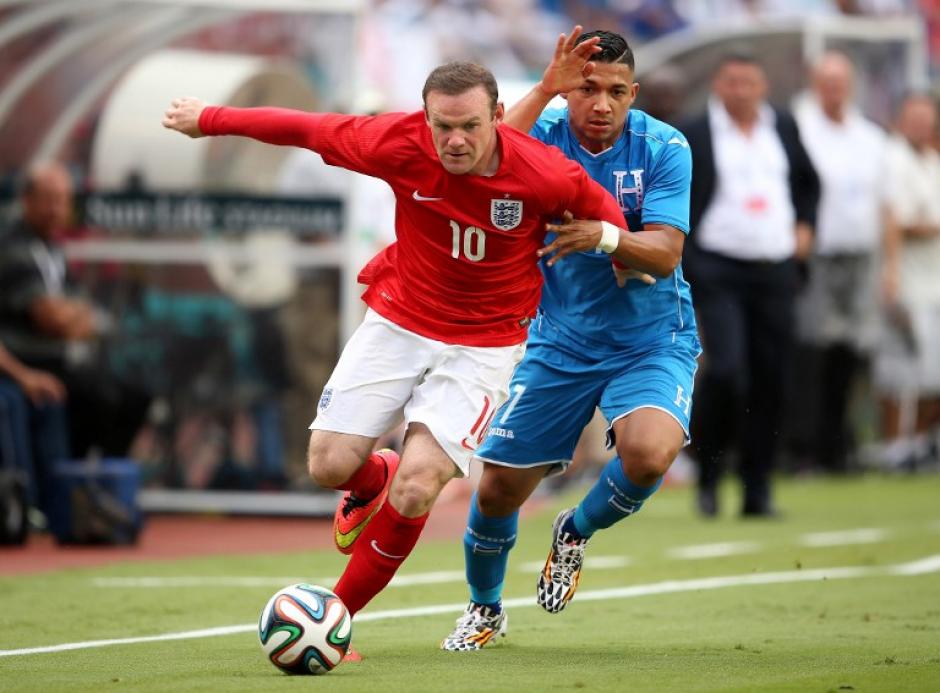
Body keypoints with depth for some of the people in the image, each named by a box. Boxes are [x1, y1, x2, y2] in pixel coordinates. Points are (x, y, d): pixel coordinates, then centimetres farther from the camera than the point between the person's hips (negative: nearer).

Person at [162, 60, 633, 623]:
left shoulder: (545, 174, -23)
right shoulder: (400, 144, -18)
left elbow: (602, 209, -2)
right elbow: (309, 129, -5)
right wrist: (210, 119, 6)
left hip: (484, 346, -2)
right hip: (398, 320, 2)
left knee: (415, 492, -16)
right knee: (330, 465, -5)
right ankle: (374, 480, 36)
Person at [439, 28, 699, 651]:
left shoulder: (664, 148, -12)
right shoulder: (544, 135, -10)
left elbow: (666, 253, -20)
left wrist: (607, 237, -39)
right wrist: (545, 91, -38)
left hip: (652, 340, -2)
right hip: (561, 341, 2)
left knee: (649, 452, -30)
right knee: (498, 487, 3)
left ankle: (577, 532, 4)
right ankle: (485, 609, 33)